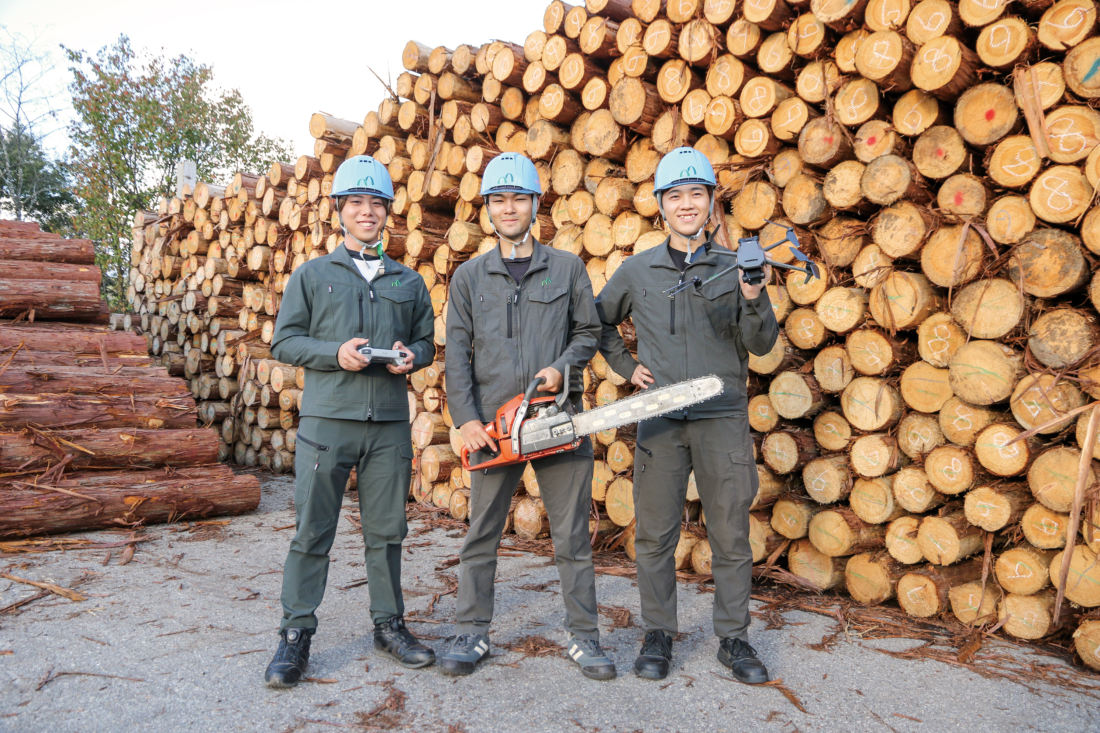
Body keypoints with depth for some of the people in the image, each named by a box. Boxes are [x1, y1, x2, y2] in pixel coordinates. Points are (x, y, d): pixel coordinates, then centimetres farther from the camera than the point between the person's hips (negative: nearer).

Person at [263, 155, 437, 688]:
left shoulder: (409, 282, 16)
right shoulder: (312, 275, 8)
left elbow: (427, 342, 18)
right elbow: (283, 342, 4)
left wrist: (412, 356, -6)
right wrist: (335, 353, -12)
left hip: (391, 424, 3)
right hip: (327, 419, -2)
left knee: (386, 530, 9)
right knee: (312, 530, 0)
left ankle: (389, 625, 22)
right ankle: (296, 635, 11)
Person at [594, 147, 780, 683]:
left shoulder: (735, 267, 5)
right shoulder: (637, 270, 7)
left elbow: (760, 345, -1)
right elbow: (601, 323, 21)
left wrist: (754, 299, -18)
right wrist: (627, 367, 9)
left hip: (724, 418, 0)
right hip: (660, 417, 1)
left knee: (731, 535, 6)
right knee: (655, 534, 6)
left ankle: (734, 639, 21)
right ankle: (658, 636, 20)